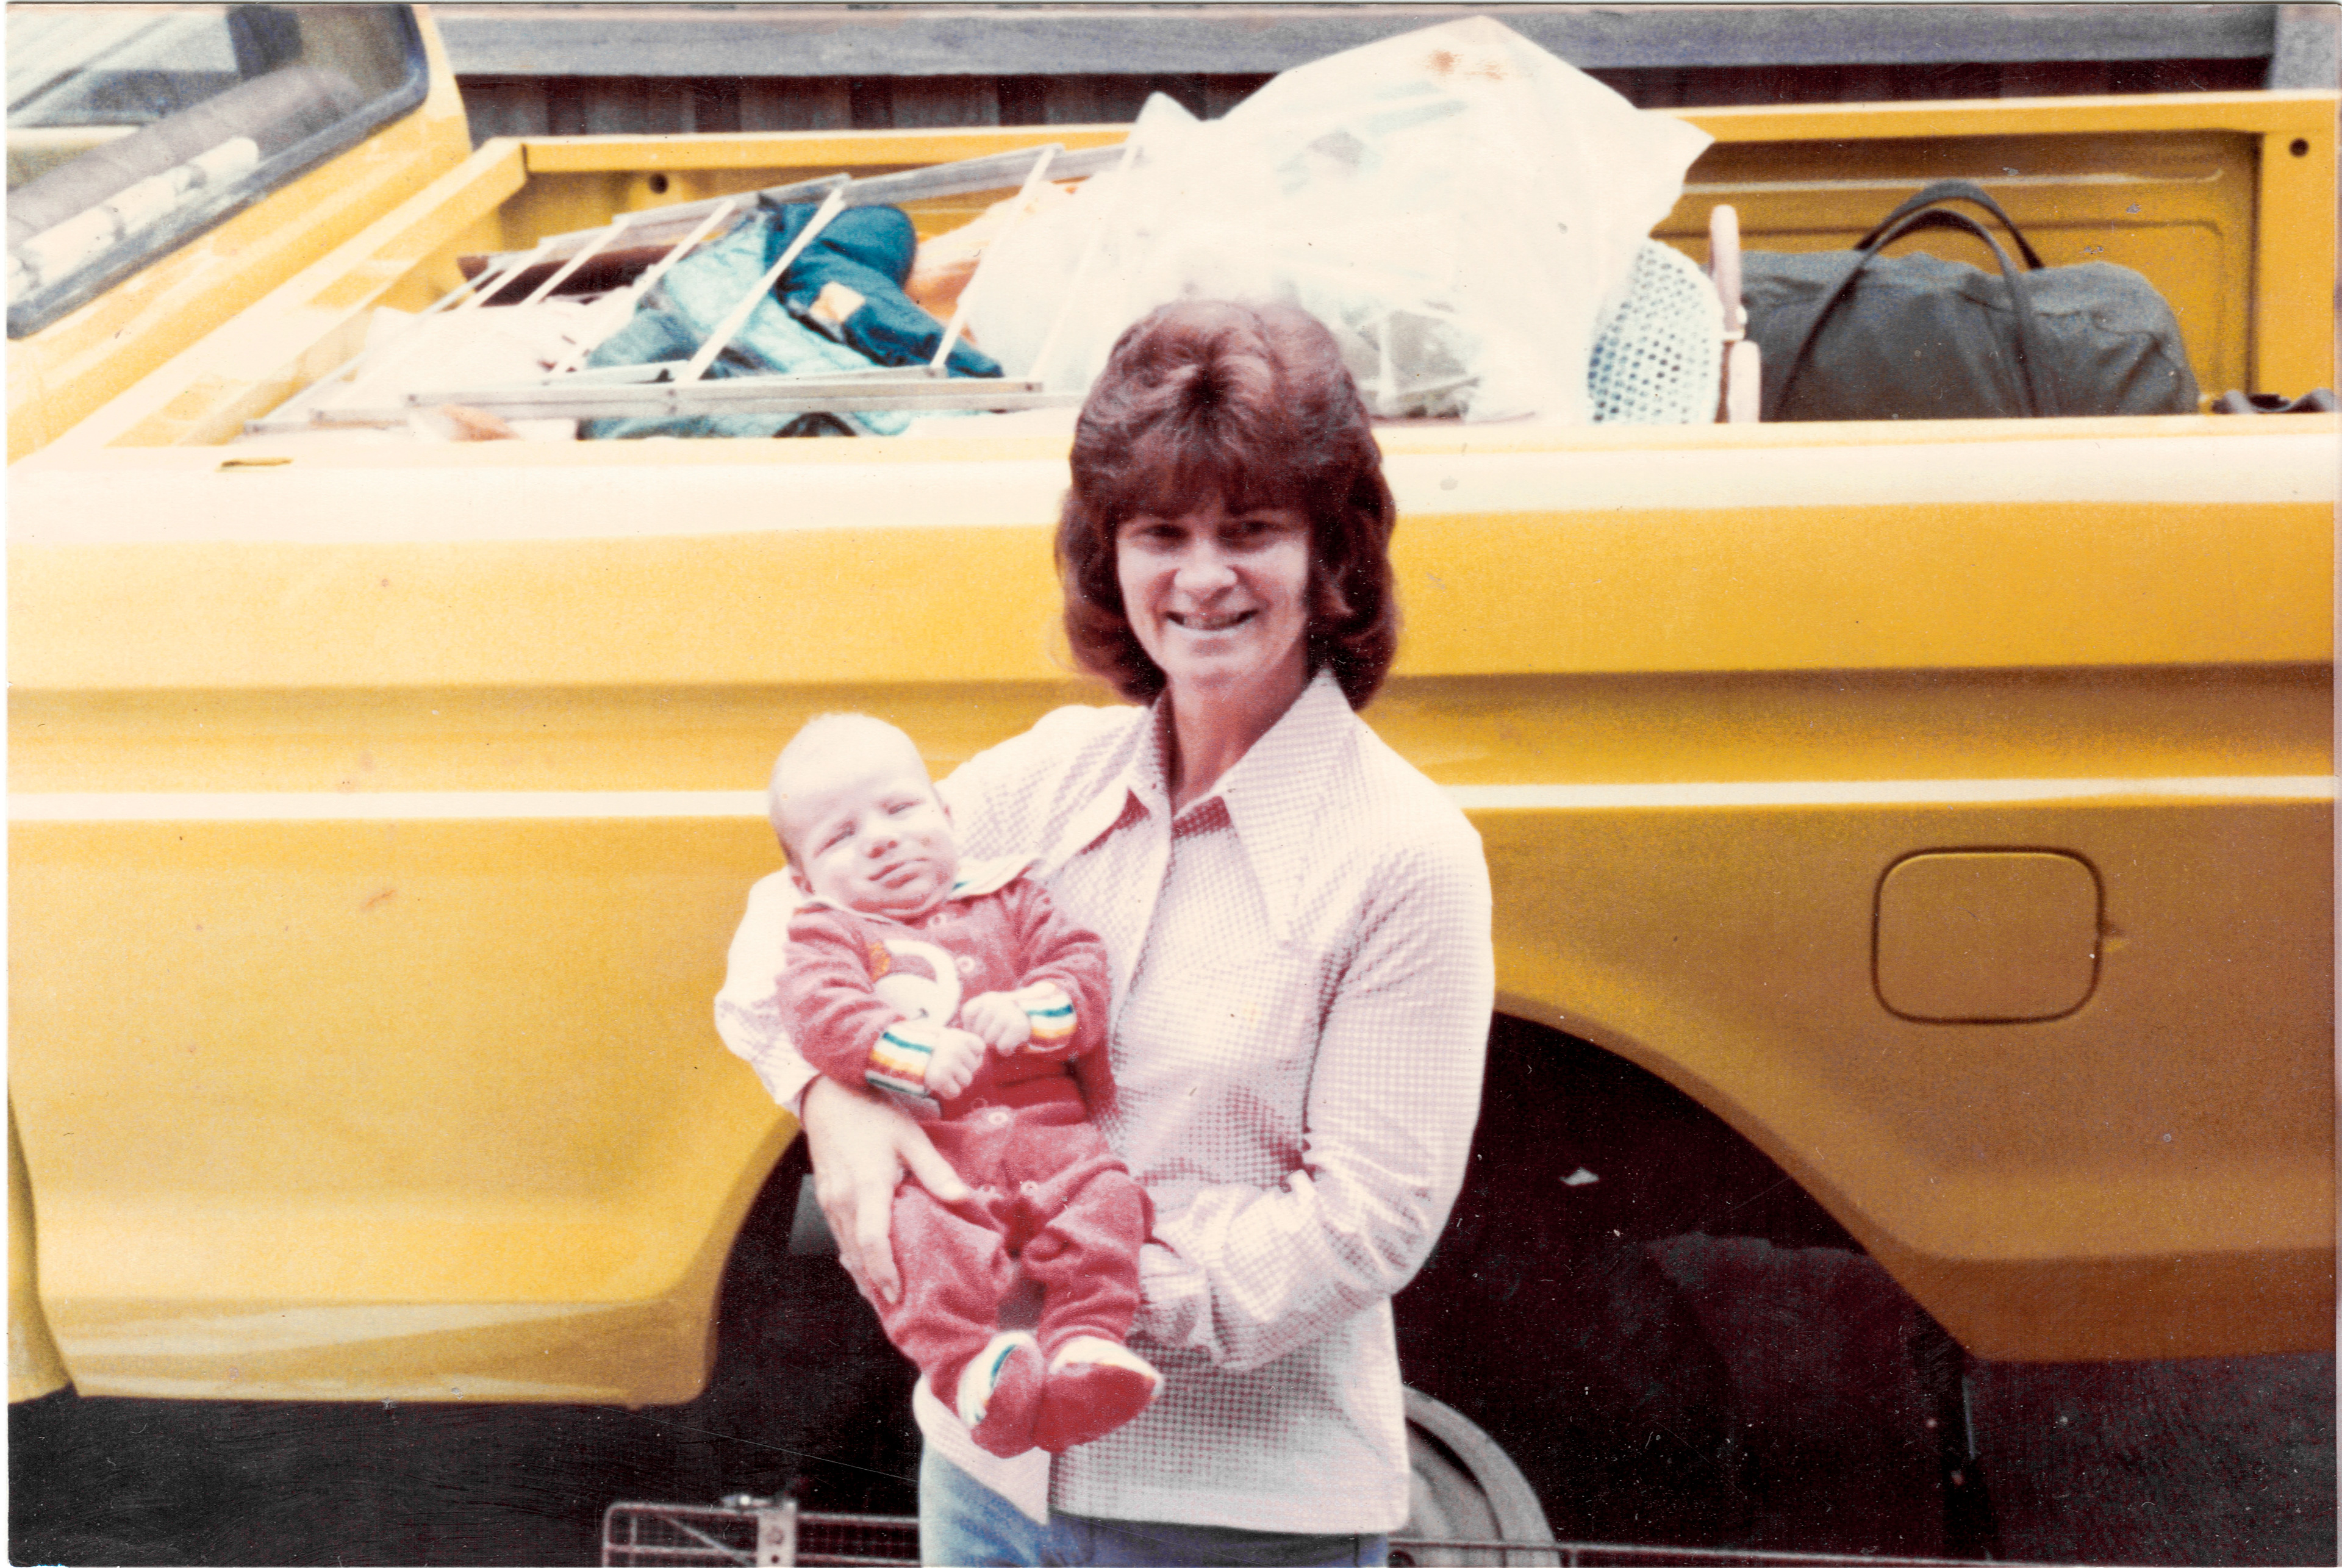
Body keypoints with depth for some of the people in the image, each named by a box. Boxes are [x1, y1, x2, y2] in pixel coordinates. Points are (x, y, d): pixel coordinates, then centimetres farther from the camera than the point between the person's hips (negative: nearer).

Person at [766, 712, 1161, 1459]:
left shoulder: (1008, 899, 20)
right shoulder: (828, 933, 12)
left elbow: (1082, 964, 10)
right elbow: (821, 1012, -8)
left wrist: (1031, 1010, -12)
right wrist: (917, 1053, -23)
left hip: (1046, 1128, 3)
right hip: (923, 1152, -2)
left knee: (1102, 1198, -25)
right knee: (917, 1232, -33)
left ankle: (1087, 1345, -24)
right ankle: (972, 1364, -33)